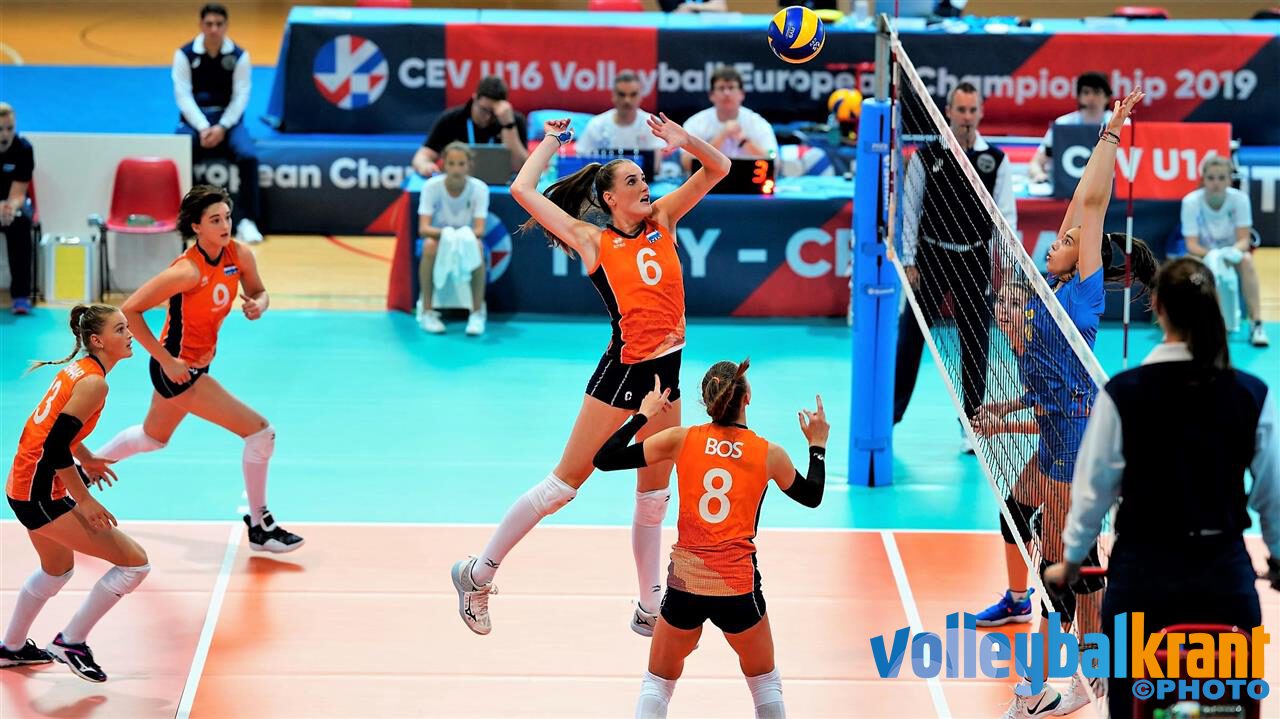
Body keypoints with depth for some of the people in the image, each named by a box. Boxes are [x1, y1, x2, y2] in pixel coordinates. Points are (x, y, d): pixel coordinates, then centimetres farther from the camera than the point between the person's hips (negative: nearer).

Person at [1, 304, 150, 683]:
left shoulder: (79, 368, 8)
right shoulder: (94, 383, -20)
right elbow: (55, 447, -24)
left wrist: (85, 459, 23)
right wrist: (84, 500, -17)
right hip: (40, 493, -10)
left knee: (58, 569, 33)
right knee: (135, 562, -8)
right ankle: (70, 642, 3)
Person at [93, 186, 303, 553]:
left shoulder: (239, 255, -10)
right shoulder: (188, 271, -30)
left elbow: (259, 292, 9)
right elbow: (129, 310, -28)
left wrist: (259, 305, -15)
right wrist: (165, 359, -26)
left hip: (199, 363, 9)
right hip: (179, 369, -9)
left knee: (153, 437, 31)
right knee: (260, 431, -10)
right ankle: (260, 528, 3)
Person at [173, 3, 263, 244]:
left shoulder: (239, 56, -1)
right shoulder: (184, 54, -3)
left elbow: (240, 96, -6)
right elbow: (183, 95, -8)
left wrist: (222, 128, -19)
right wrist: (202, 128, -20)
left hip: (228, 120, 0)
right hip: (194, 120, 0)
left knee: (248, 156, -29)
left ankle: (247, 221, -22)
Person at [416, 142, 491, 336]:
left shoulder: (479, 188, -13)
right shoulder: (432, 186, -15)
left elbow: (479, 230, -20)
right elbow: (423, 229, -22)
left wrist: (465, 235, -43)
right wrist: (445, 233, -43)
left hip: (466, 242, 0)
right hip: (439, 237, 0)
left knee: (477, 246, -35)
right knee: (430, 245, -36)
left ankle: (477, 313, -25)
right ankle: (427, 312, -26)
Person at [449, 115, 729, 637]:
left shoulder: (661, 220, 9)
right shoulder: (591, 241, -3)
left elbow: (717, 168, 10)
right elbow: (522, 190, -8)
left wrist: (683, 140, -6)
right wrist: (551, 142, 4)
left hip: (666, 373, 5)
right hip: (622, 371, -5)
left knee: (654, 497, 13)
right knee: (566, 482, -3)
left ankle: (649, 610, 23)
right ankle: (478, 574, 7)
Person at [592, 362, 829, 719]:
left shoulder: (681, 440, -4)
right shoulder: (769, 454, -4)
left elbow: (605, 459, -1)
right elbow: (812, 497, 15)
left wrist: (643, 415, 10)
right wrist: (818, 445, 29)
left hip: (685, 585, 1)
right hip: (738, 588, -1)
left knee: (656, 684, 17)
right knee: (765, 683, 21)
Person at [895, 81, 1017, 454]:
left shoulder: (995, 160, 1)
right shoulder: (926, 155, -1)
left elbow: (1006, 213, 0)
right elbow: (908, 210, 1)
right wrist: (908, 261, -3)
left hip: (974, 259, 1)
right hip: (931, 257, 0)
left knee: (975, 341, 3)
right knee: (910, 336, 3)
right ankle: (889, 414, 14)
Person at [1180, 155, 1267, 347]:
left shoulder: (1239, 199, -16)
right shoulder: (1191, 202, -17)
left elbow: (1244, 240, -18)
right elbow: (1192, 245, -20)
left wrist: (1231, 252, -42)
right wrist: (1212, 255, -41)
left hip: (1231, 254, 0)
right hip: (1203, 255, 0)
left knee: (1246, 260, -34)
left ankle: (1256, 325, -34)